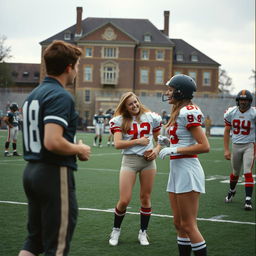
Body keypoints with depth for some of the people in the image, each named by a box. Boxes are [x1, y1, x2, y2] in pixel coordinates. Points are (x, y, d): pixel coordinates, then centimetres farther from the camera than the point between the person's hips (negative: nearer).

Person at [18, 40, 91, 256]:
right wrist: (80, 150, -9)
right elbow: (53, 142, -27)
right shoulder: (60, 96, -16)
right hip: (55, 173, -9)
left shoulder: (33, 95, 13)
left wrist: (74, 148, 14)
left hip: (32, 171, 9)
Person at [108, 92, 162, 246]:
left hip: (148, 160, 2)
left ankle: (143, 233, 22)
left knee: (146, 198, 7)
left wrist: (156, 150, -6)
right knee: (124, 200, -5)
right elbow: (118, 144, -13)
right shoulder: (120, 121, -3)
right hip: (129, 160, -2)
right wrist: (138, 141, -16)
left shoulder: (151, 117, 5)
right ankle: (116, 230, 18)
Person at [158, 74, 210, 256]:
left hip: (187, 170, -10)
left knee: (188, 225, -5)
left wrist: (174, 150, -19)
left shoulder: (188, 112, -15)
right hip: (177, 169, 10)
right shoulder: (180, 112, 14)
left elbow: (204, 146, -19)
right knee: (179, 224, 13)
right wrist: (169, 143, 8)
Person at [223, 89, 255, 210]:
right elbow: (227, 131, 5)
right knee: (235, 172, 17)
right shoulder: (231, 113, -4)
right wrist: (226, 149, 1)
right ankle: (231, 191, 44)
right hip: (236, 146, 3)